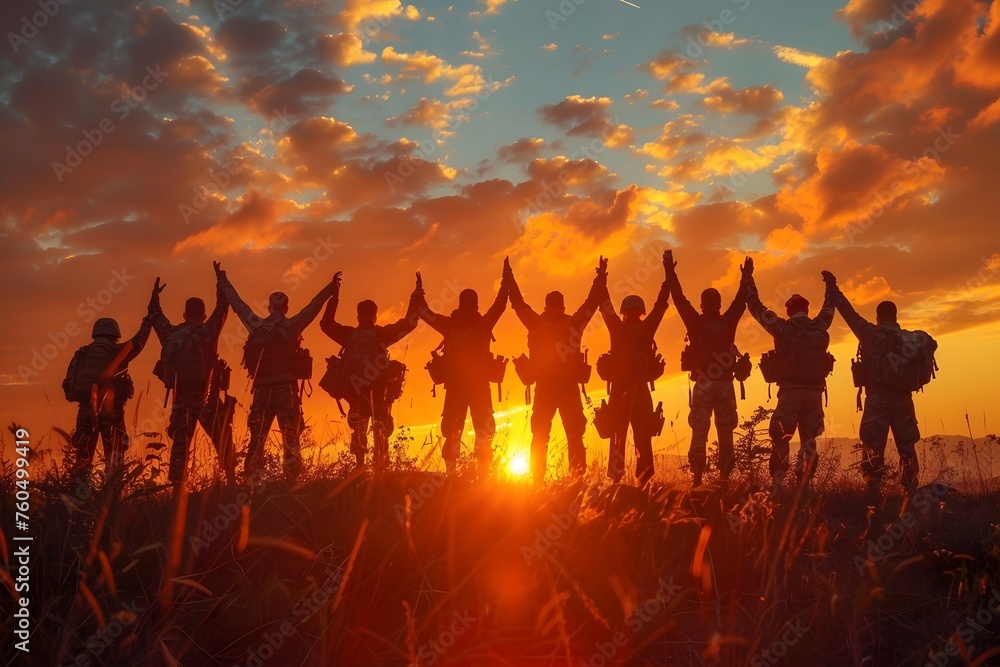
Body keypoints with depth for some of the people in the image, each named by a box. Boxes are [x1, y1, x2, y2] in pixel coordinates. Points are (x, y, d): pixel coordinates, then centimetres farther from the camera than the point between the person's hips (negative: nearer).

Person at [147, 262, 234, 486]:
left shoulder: (170, 334, 6)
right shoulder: (208, 331, -3)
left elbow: (155, 315, 25)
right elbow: (223, 306, 8)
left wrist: (155, 294, 42)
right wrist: (220, 278, 21)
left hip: (181, 399, 3)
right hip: (206, 397, -3)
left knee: (179, 445, 5)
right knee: (223, 441, 6)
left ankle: (176, 485, 1)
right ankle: (231, 481, 6)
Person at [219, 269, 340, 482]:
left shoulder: (256, 325, 4)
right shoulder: (291, 326, -4)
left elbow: (237, 304, 15)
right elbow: (313, 306, 0)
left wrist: (223, 280, 28)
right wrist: (331, 288, 8)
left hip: (261, 390, 3)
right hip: (286, 389, -3)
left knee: (257, 439, 9)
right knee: (291, 440, 1)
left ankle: (251, 480, 7)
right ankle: (291, 479, -4)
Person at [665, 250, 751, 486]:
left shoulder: (696, 322, -3)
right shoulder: (728, 322, 3)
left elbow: (679, 299, 4)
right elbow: (740, 301, 19)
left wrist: (670, 271, 12)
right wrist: (745, 277, 33)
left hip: (703, 385, -2)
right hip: (725, 385, 2)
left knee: (699, 433, -1)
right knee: (726, 434, 5)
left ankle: (697, 478, -6)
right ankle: (724, 478, 3)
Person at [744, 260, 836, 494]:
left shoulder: (783, 328, -3)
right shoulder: (819, 328, 7)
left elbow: (756, 307, 3)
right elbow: (828, 309, 28)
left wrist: (748, 278, 11)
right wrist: (830, 287, 45)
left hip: (790, 392, -3)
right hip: (815, 392, 3)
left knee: (780, 440, 1)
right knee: (809, 440, 13)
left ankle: (777, 487, -6)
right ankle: (804, 486, 8)